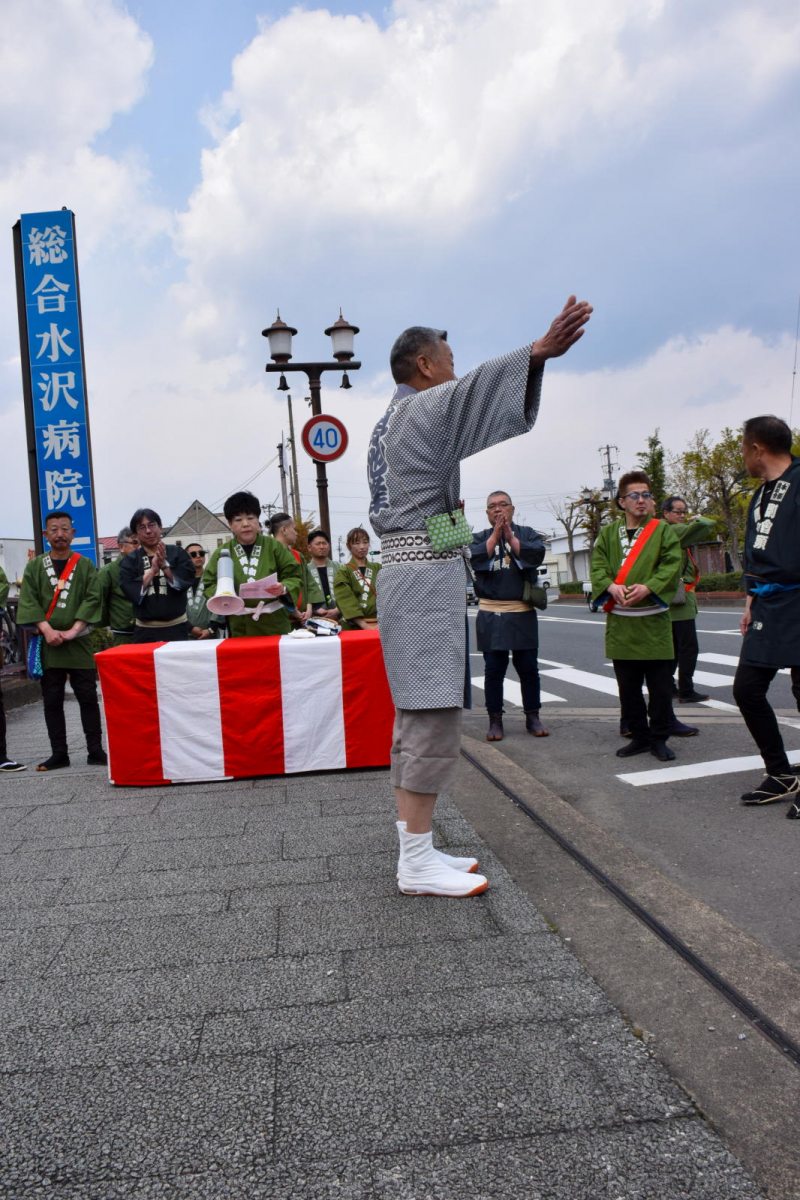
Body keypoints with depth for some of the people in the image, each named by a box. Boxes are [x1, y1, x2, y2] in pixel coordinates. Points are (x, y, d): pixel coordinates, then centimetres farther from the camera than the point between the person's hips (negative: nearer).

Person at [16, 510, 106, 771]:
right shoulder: (34, 567, 7)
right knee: (52, 701, 4)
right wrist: (47, 630, -14)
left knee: (88, 698, 0)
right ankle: (59, 754, 12)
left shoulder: (85, 565, 5)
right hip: (47, 643, 1)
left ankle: (95, 751, 7)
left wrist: (73, 630, -14)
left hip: (79, 642, -1)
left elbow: (93, 598, -3)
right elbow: (28, 601, -1)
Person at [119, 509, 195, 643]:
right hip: (145, 630, 1)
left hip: (176, 627, 0)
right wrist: (153, 570, -15)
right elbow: (130, 590, -6)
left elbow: (187, 580, -6)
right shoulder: (130, 560, 7)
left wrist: (164, 566, -17)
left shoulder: (177, 553, 5)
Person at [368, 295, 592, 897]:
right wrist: (536, 351, -44)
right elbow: (471, 389, -30)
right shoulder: (421, 408, -7)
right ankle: (417, 863, -4)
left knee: (416, 718, 10)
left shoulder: (388, 424, 21)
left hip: (406, 569, 10)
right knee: (434, 717, -9)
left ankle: (416, 850, 16)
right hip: (428, 574, -10)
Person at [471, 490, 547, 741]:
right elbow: (475, 559, -11)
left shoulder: (527, 533, 9)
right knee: (494, 670, 2)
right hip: (490, 615, 0)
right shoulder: (479, 537, 10)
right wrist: (495, 534, -13)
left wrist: (510, 537, -14)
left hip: (523, 613, 0)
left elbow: (536, 554, -11)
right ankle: (495, 720, 11)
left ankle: (532, 717, 17)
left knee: (528, 668, 4)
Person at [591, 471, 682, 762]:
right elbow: (597, 566, 1)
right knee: (627, 686, 9)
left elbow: (672, 565, -6)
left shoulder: (663, 530, 4)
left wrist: (647, 587, -21)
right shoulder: (608, 533, 10)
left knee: (660, 684, 2)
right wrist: (612, 587, -18)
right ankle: (640, 736, 22)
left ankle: (659, 738, 16)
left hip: (653, 619, -2)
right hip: (619, 621, 2)